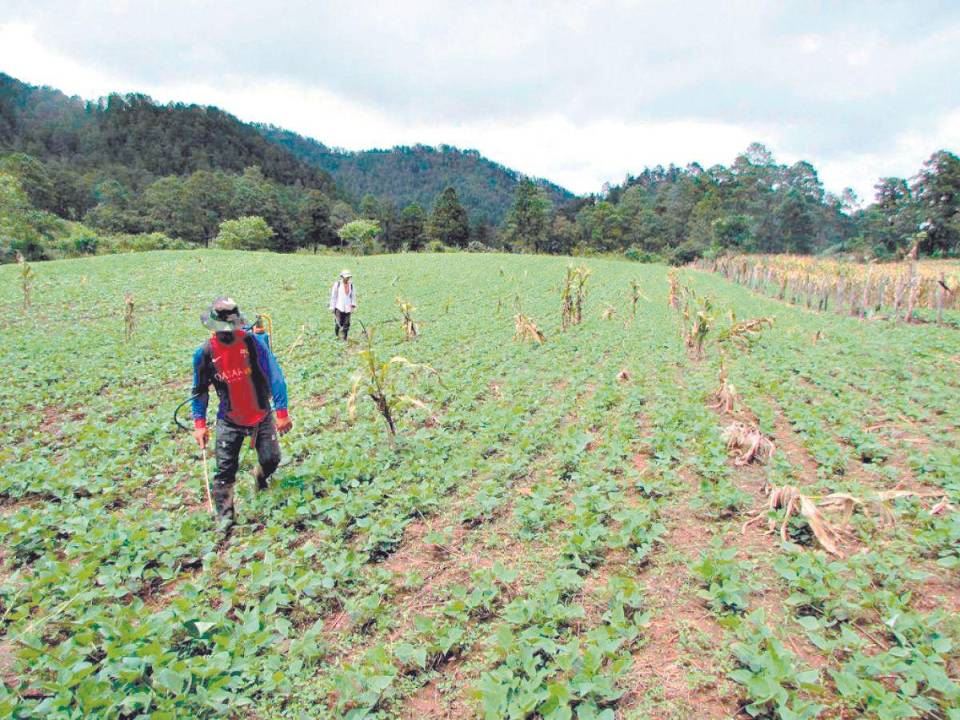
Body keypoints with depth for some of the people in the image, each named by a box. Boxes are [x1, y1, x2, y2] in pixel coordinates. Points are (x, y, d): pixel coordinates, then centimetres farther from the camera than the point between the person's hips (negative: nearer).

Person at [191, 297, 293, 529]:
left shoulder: (254, 342, -14)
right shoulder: (205, 353, -8)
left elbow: (275, 376, -13)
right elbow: (200, 390, 5)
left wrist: (282, 413, -14)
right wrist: (199, 424, 0)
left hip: (262, 416, 0)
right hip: (229, 421, 0)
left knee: (271, 459, 4)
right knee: (225, 470, -3)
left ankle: (260, 476, 41)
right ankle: (224, 516, 13)